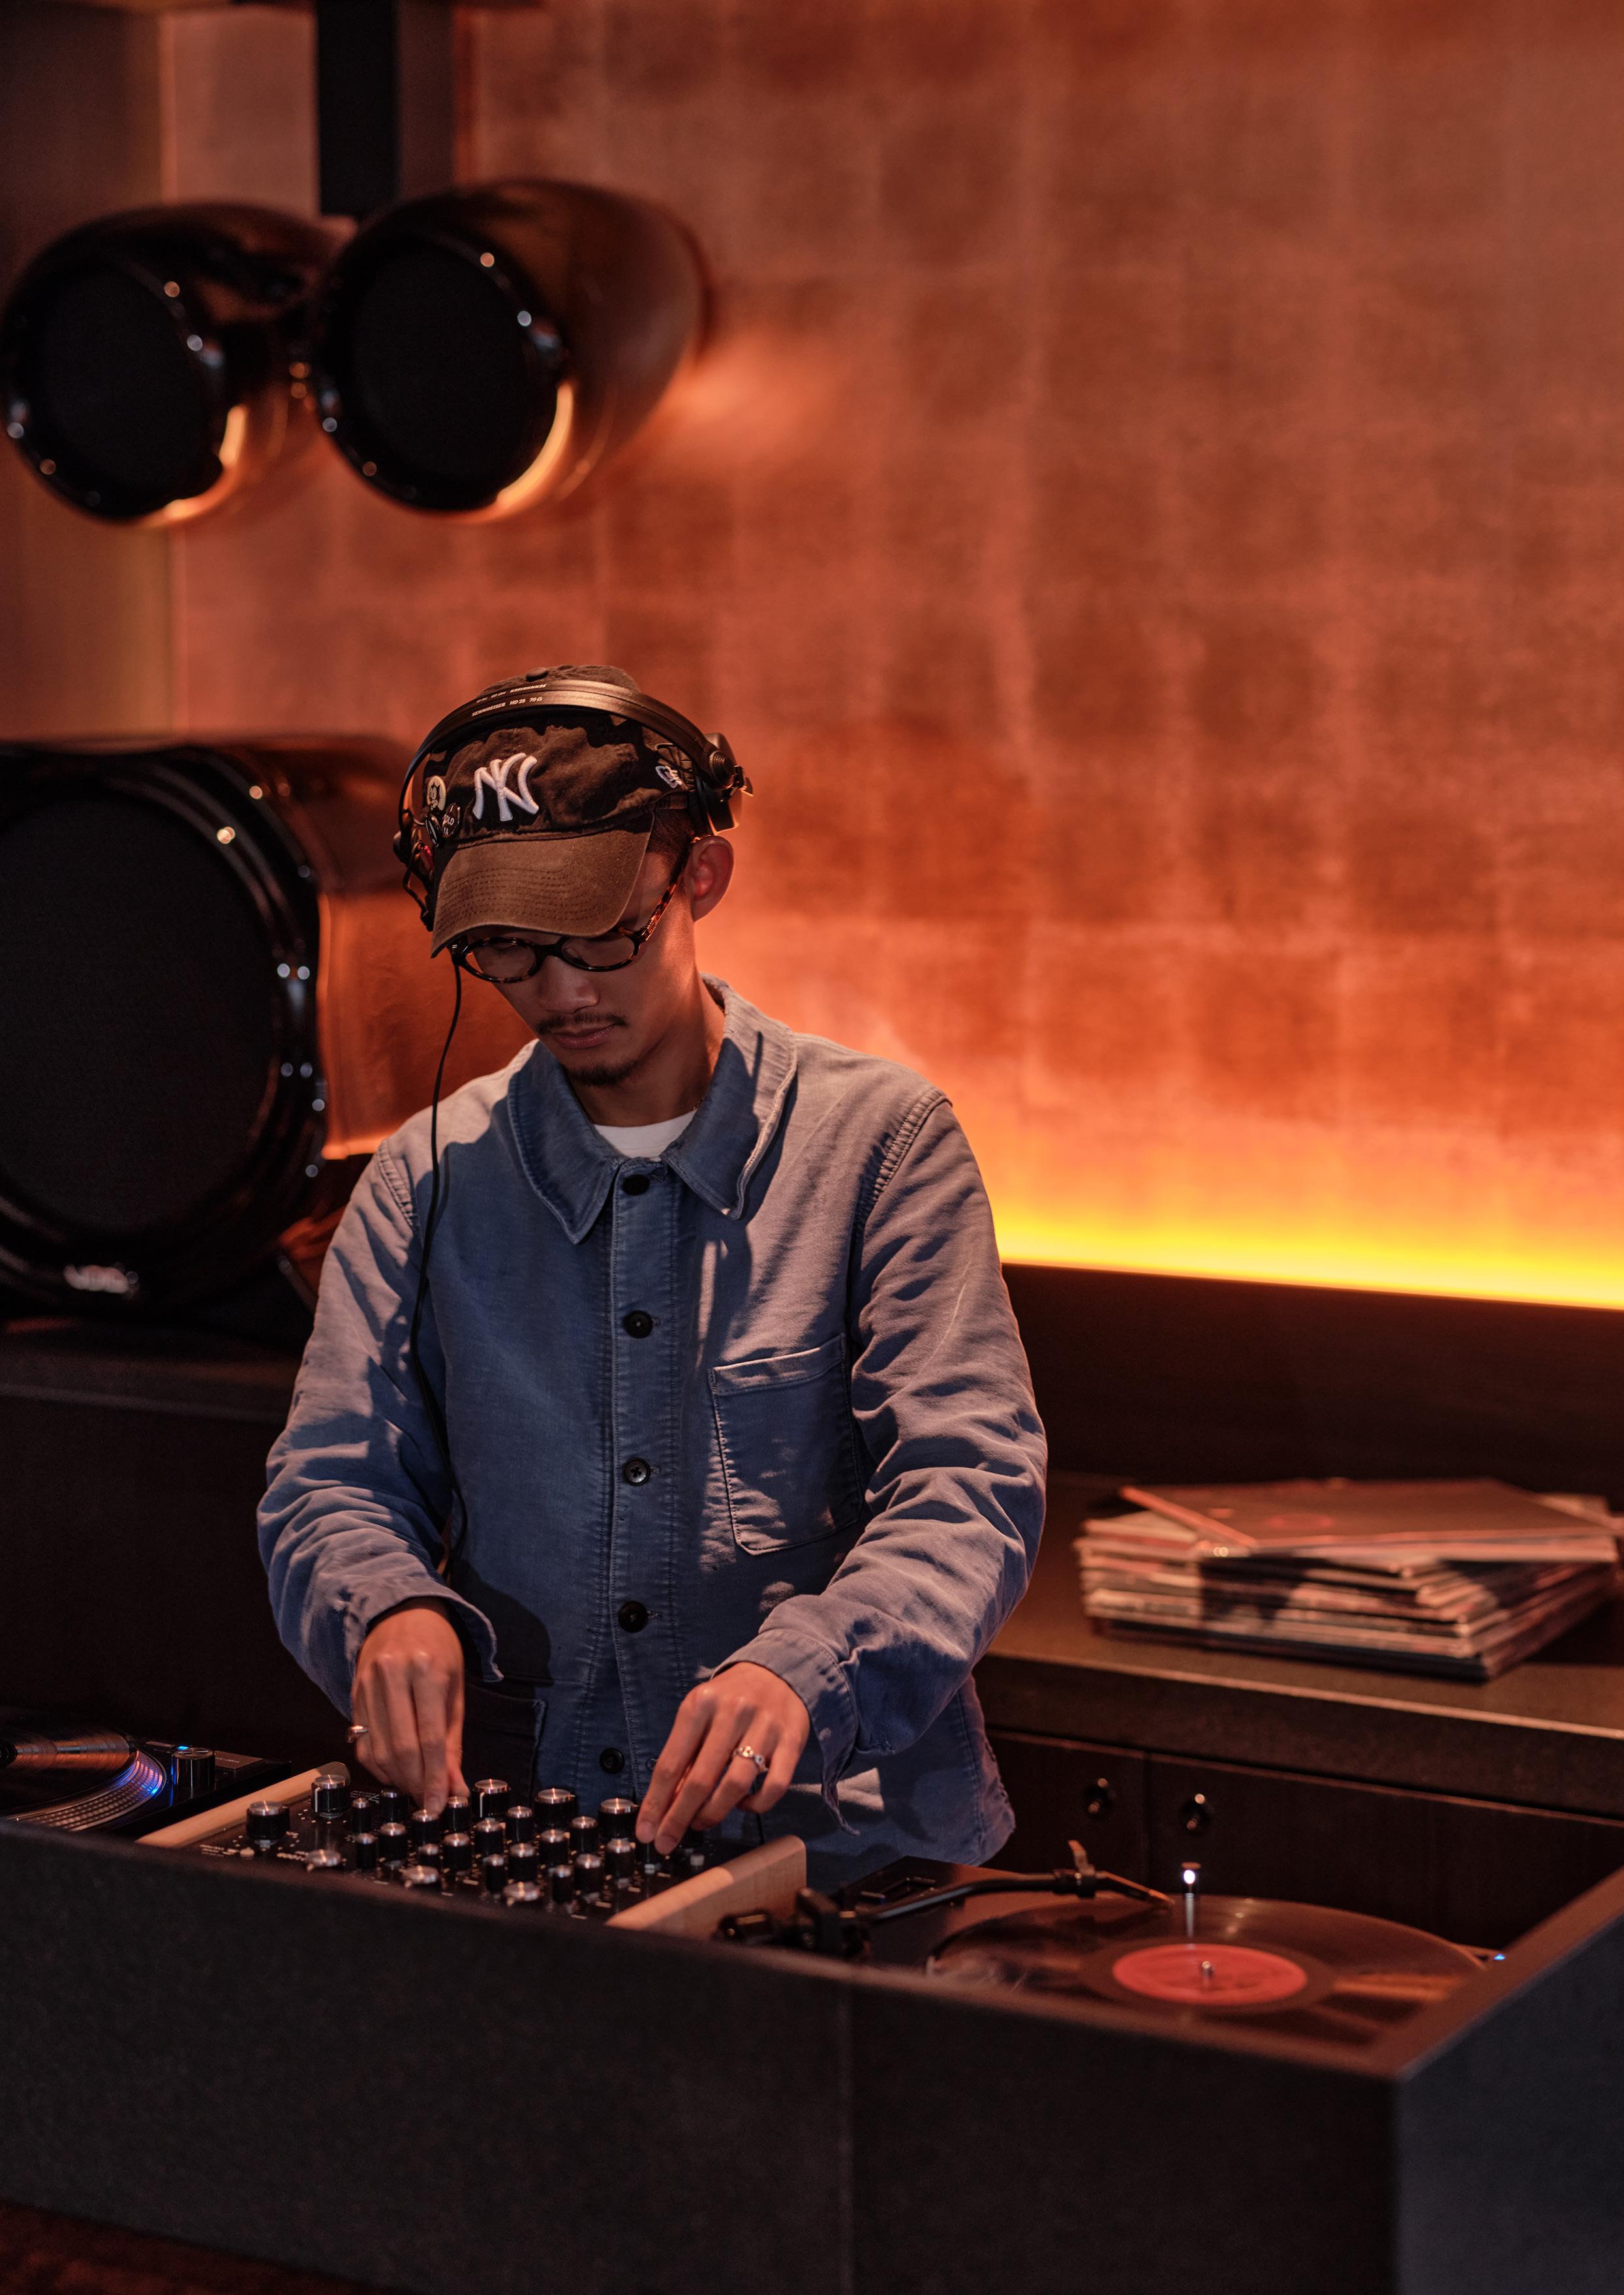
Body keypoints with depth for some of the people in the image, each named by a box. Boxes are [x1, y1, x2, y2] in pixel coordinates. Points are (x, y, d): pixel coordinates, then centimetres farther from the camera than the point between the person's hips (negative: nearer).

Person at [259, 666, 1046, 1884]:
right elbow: (330, 1483, 10)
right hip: (512, 1836, 3)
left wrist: (804, 1669, -27)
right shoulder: (428, 1179, 11)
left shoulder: (881, 1139, 3)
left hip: (843, 1833, -2)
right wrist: (387, 1608, -15)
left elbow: (971, 1484, -7)